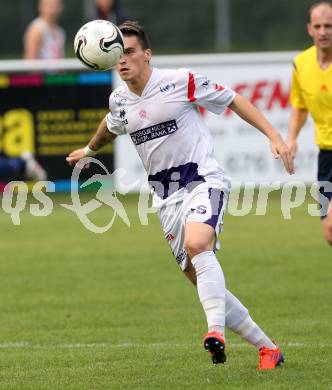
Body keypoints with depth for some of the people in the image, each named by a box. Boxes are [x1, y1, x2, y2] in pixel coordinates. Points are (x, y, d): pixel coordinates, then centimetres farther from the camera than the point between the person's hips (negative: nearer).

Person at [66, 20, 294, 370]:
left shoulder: (182, 82, -10)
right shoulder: (119, 101, 6)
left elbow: (233, 101, -1)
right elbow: (111, 126, 31)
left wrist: (274, 136, -8)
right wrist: (89, 150, 49)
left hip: (203, 181, -6)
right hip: (166, 197, 6)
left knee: (197, 244, -35)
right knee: (201, 279, 1)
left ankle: (217, 330, -43)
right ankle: (266, 348, 11)